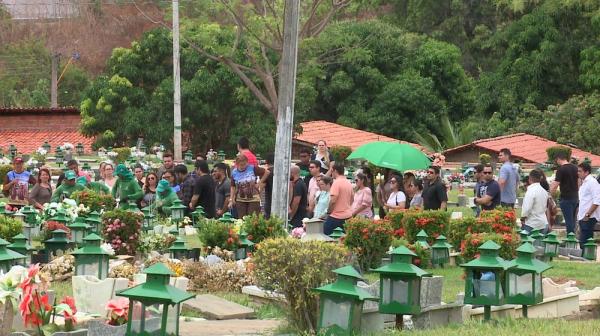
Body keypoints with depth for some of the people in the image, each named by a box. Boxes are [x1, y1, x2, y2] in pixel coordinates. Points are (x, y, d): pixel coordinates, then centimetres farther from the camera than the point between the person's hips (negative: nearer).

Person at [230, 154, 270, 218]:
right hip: (240, 200, 2)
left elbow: (267, 172, 0)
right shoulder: (234, 173, 1)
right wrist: (231, 200, -1)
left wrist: (260, 183, -3)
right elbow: (233, 187, 6)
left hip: (253, 199, -2)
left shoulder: (252, 169, -7)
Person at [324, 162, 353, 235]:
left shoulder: (336, 183, -15)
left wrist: (329, 211, -6)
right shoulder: (349, 183, 10)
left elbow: (333, 200, -21)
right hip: (348, 215, 8)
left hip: (336, 216, -8)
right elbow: (351, 200, 20)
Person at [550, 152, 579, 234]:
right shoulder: (575, 168, 8)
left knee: (569, 220, -3)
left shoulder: (561, 170, -13)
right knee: (572, 220, 15)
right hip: (575, 197, 7)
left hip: (566, 198, -7)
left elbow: (555, 185, -15)